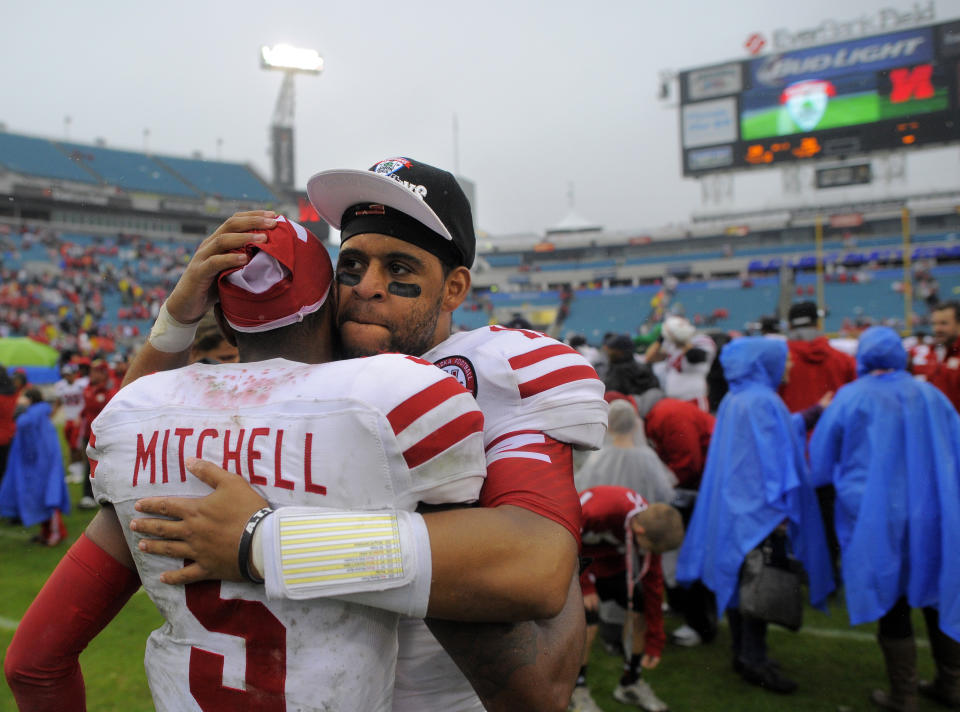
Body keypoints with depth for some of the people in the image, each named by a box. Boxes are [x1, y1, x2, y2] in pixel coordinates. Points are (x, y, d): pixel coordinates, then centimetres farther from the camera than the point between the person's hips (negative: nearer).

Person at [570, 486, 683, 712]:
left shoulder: (650, 528, -18)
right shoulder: (598, 509, -41)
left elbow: (653, 583, -8)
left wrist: (654, 643, -2)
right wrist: (583, 586, -25)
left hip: (612, 563, 6)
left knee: (640, 609, -4)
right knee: (587, 623, -18)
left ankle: (631, 683, 17)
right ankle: (577, 691, 6)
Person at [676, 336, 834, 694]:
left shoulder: (732, 400, 10)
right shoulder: (761, 401, -16)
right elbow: (770, 456, -19)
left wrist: (805, 417, 29)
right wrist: (779, 510, -17)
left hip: (734, 503, 9)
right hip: (759, 508, -9)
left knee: (741, 577, 13)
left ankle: (743, 652, 22)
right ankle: (753, 658, 4)